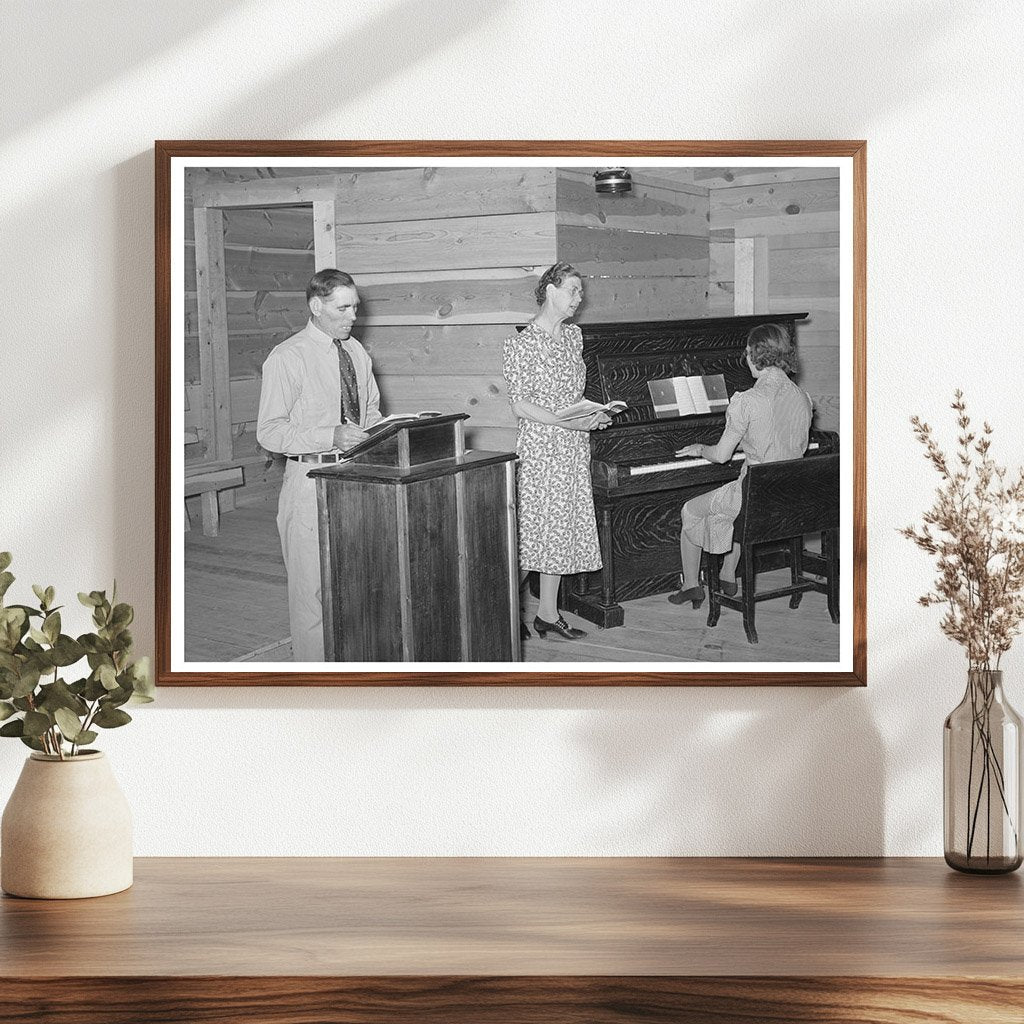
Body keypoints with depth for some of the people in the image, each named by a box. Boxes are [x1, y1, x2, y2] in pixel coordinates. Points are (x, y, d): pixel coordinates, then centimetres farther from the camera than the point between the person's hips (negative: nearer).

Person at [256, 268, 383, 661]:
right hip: (311, 479, -6)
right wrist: (331, 437, -24)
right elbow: (269, 431, -13)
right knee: (311, 585, -2)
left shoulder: (357, 352, 11)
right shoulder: (287, 358, -9)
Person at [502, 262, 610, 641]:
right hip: (541, 446, -7)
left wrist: (595, 414, 3)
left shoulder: (573, 335, 12)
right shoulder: (521, 343, -11)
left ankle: (548, 613, 17)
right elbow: (521, 406, -14)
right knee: (532, 532, -5)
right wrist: (571, 423, -22)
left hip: (575, 447, 7)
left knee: (562, 530, 9)